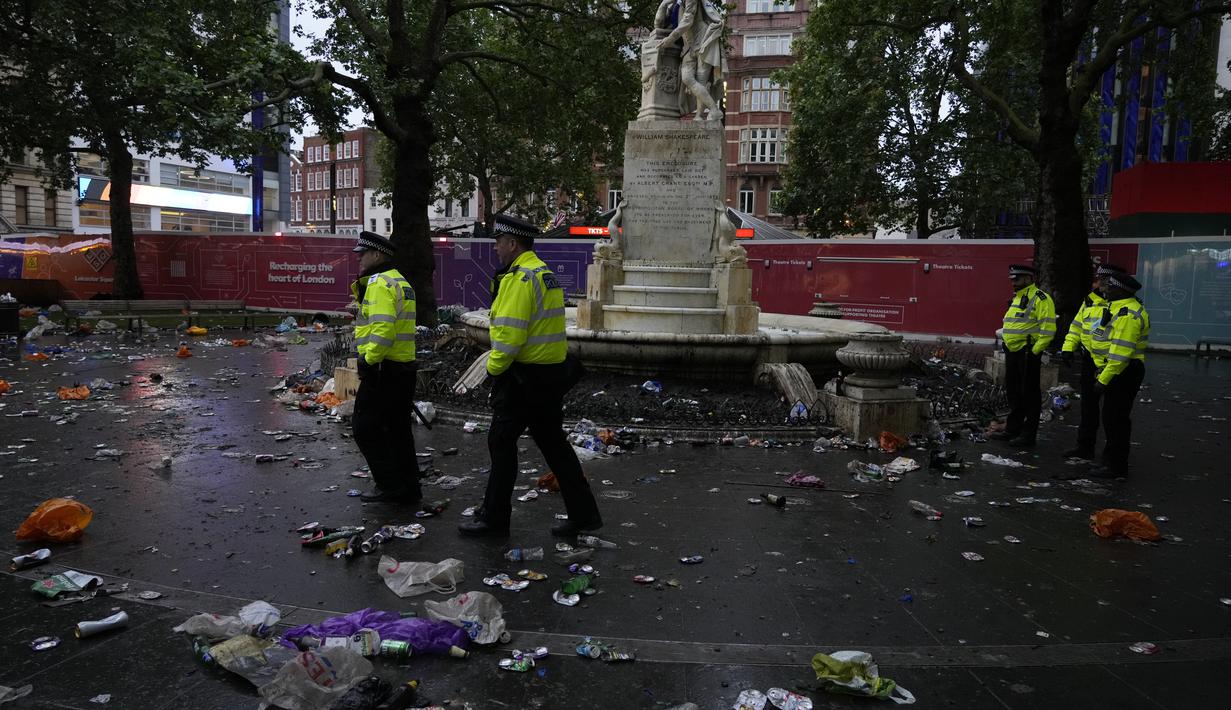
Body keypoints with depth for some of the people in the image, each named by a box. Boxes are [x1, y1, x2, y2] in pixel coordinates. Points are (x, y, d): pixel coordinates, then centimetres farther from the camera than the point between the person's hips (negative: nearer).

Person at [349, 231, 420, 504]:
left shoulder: (380, 282, -13)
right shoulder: (401, 281, 19)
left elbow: (383, 327, -25)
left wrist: (369, 359, -21)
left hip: (383, 369, -10)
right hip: (406, 367, 10)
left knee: (366, 427, 0)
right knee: (399, 429, 14)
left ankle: (390, 485, 2)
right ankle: (409, 489, 19)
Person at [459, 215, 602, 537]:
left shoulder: (521, 278, -16)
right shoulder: (546, 273, 15)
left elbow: (510, 333, -23)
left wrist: (494, 367, -9)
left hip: (524, 376, -9)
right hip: (553, 372, 9)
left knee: (502, 442, 3)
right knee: (553, 441, 14)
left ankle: (494, 517, 14)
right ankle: (583, 513, 17)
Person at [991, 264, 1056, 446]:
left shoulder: (1040, 299, -11)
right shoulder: (1016, 298, 18)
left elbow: (1048, 328, -18)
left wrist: (1035, 351, -20)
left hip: (1028, 353, -9)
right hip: (1012, 351, 9)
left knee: (1029, 394, -2)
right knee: (1013, 392, 15)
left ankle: (1029, 434, 4)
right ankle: (1012, 430, 24)